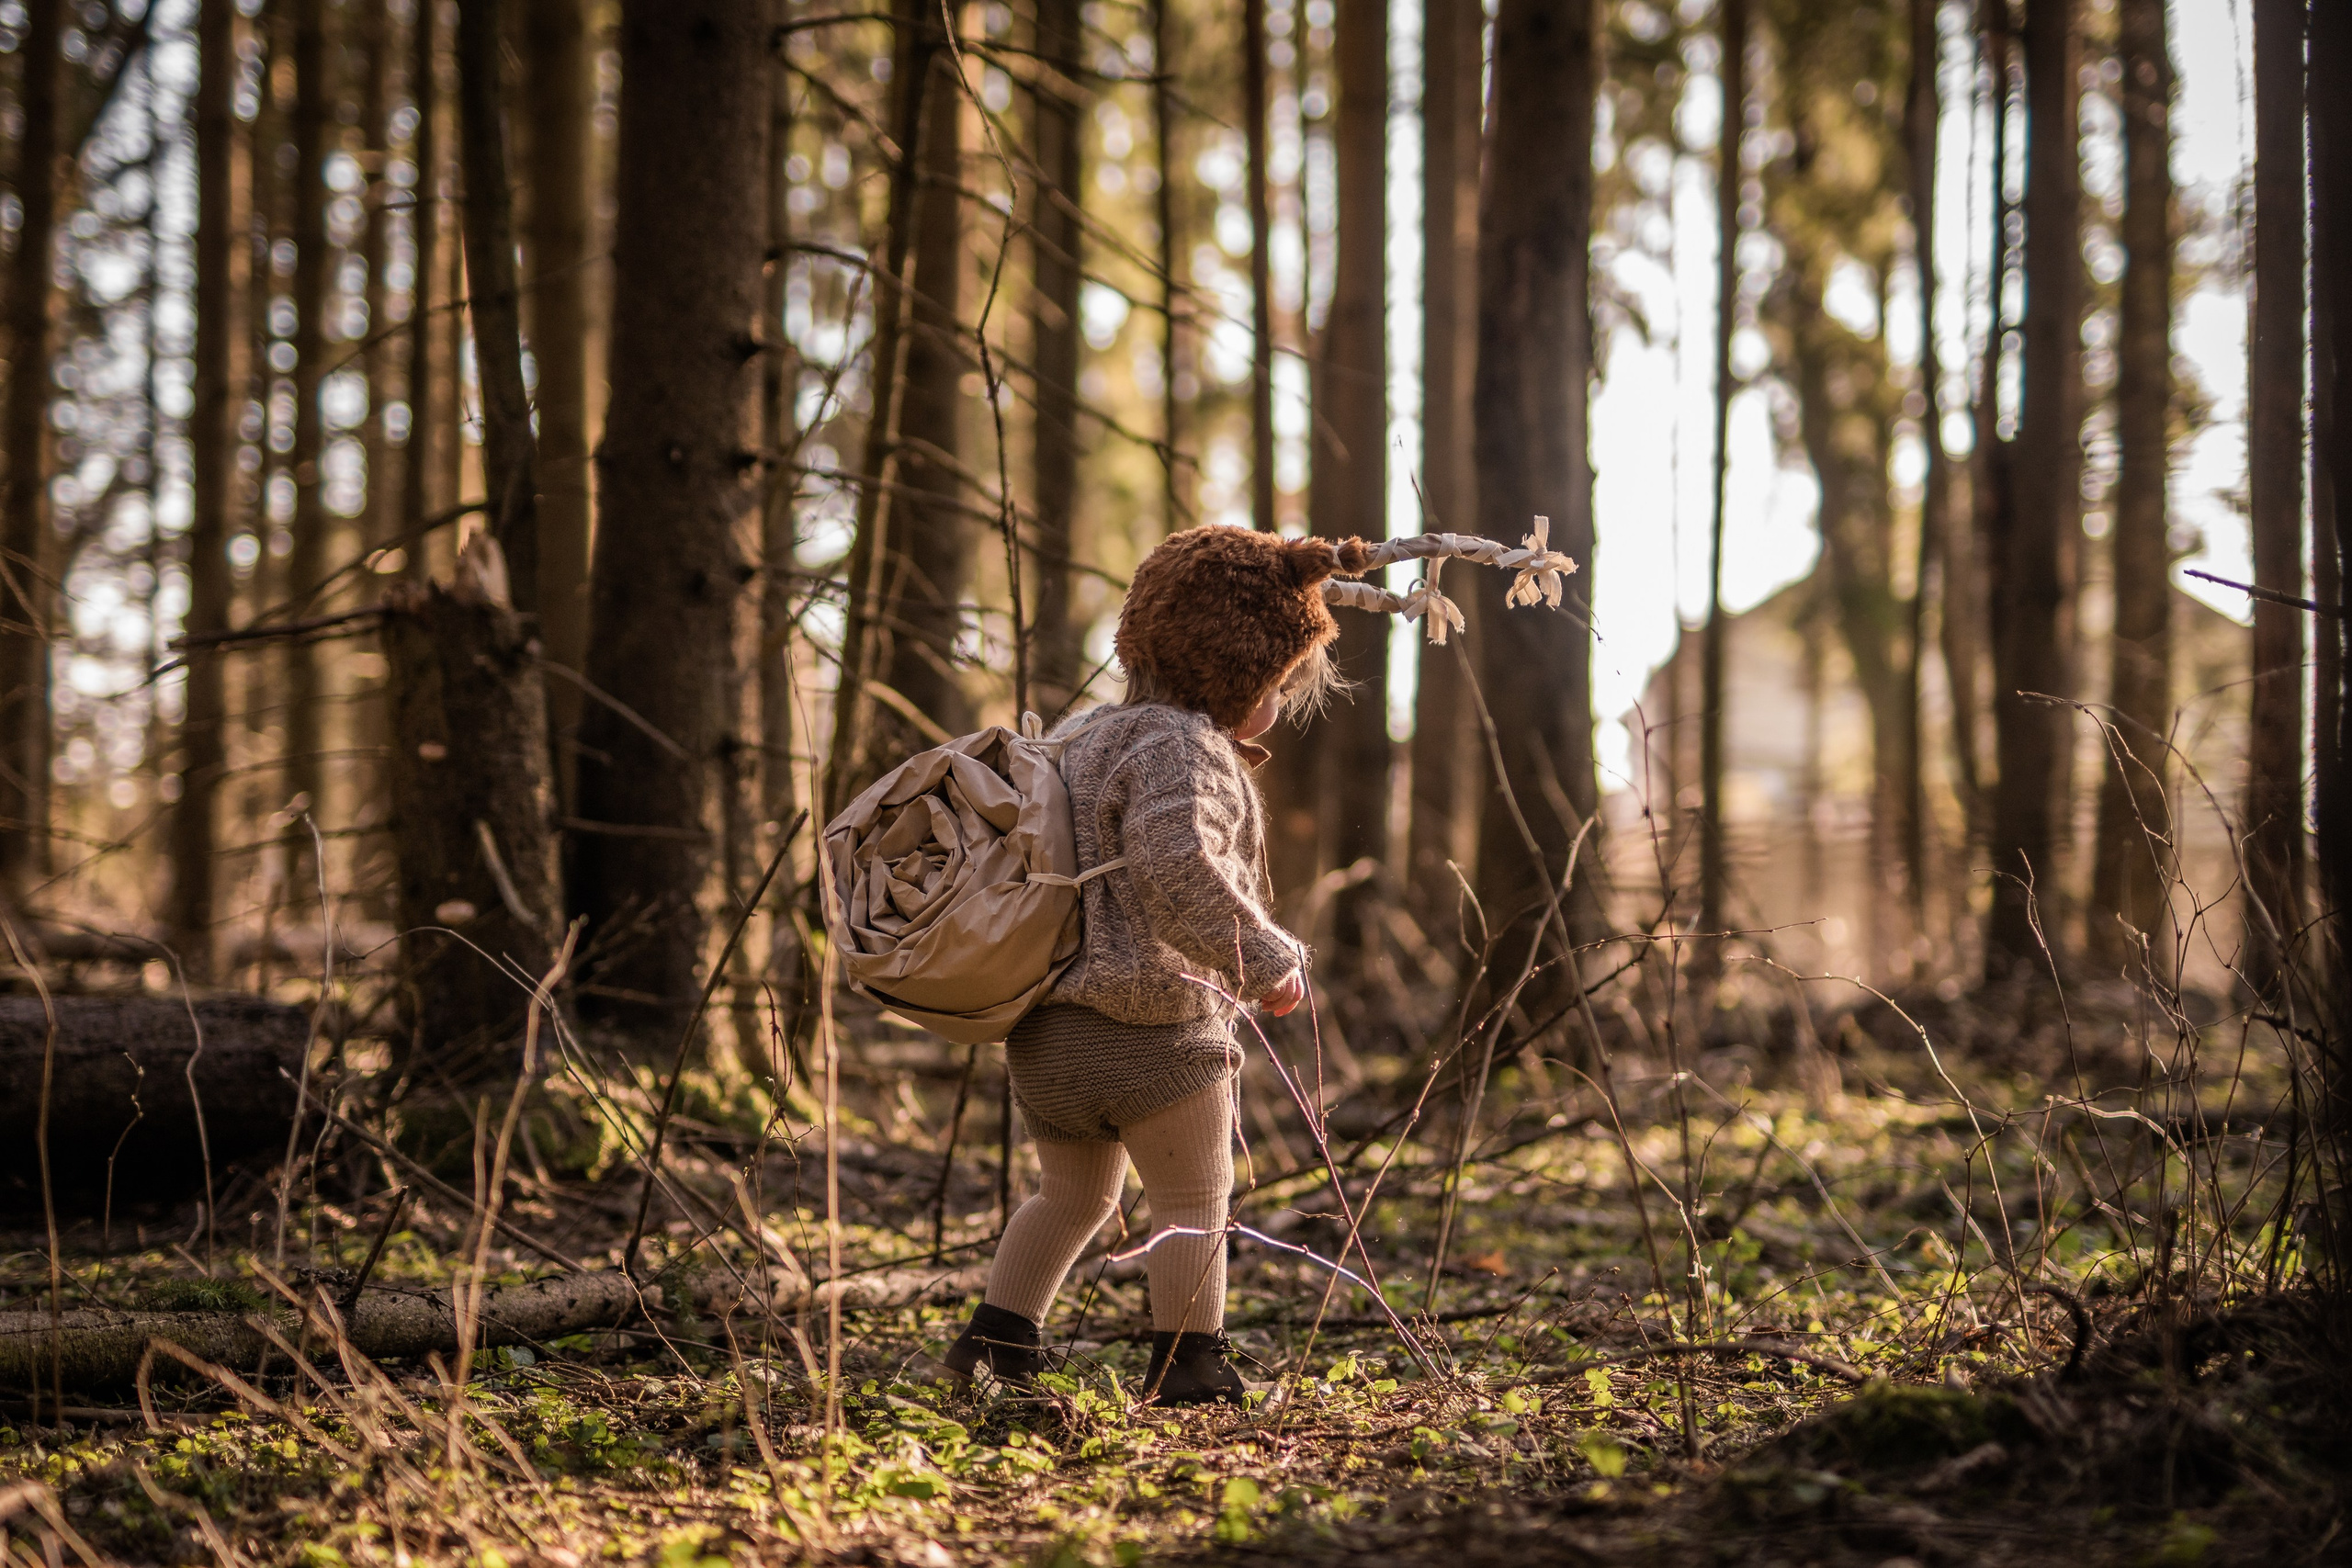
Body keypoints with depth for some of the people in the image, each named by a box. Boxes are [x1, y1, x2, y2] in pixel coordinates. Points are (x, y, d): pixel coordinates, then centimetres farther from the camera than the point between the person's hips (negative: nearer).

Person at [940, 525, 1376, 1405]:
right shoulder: (1180, 748, -14)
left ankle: (995, 1340, 24)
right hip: (1148, 1022, -9)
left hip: (1045, 1025, 9)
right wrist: (1262, 959, -28)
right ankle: (1189, 1364, 0)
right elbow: (1177, 865, -31)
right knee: (1193, 1199, 1)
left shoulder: (1087, 737, 18)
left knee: (1074, 1194, 23)